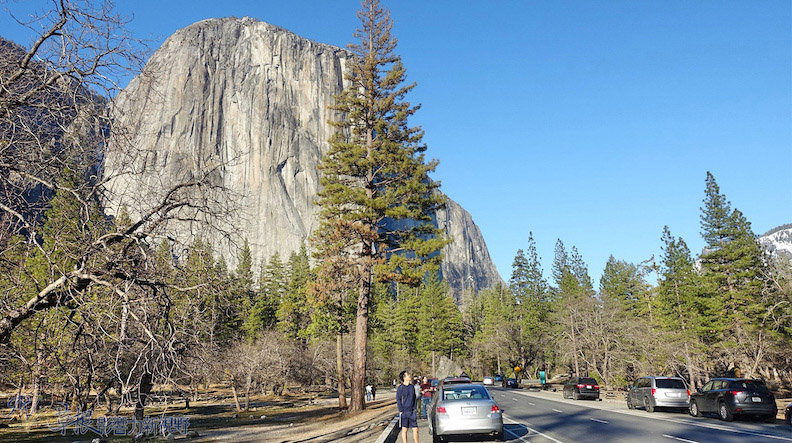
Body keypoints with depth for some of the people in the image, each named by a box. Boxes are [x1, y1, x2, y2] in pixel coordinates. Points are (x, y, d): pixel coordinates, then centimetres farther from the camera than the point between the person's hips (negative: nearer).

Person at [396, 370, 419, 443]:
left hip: (412, 412, 5)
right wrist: (401, 411, -10)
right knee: (404, 429, 3)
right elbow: (398, 400, -6)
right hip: (404, 412, -5)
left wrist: (415, 408, 11)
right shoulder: (400, 388, -8)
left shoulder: (412, 386, 8)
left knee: (415, 429, 5)